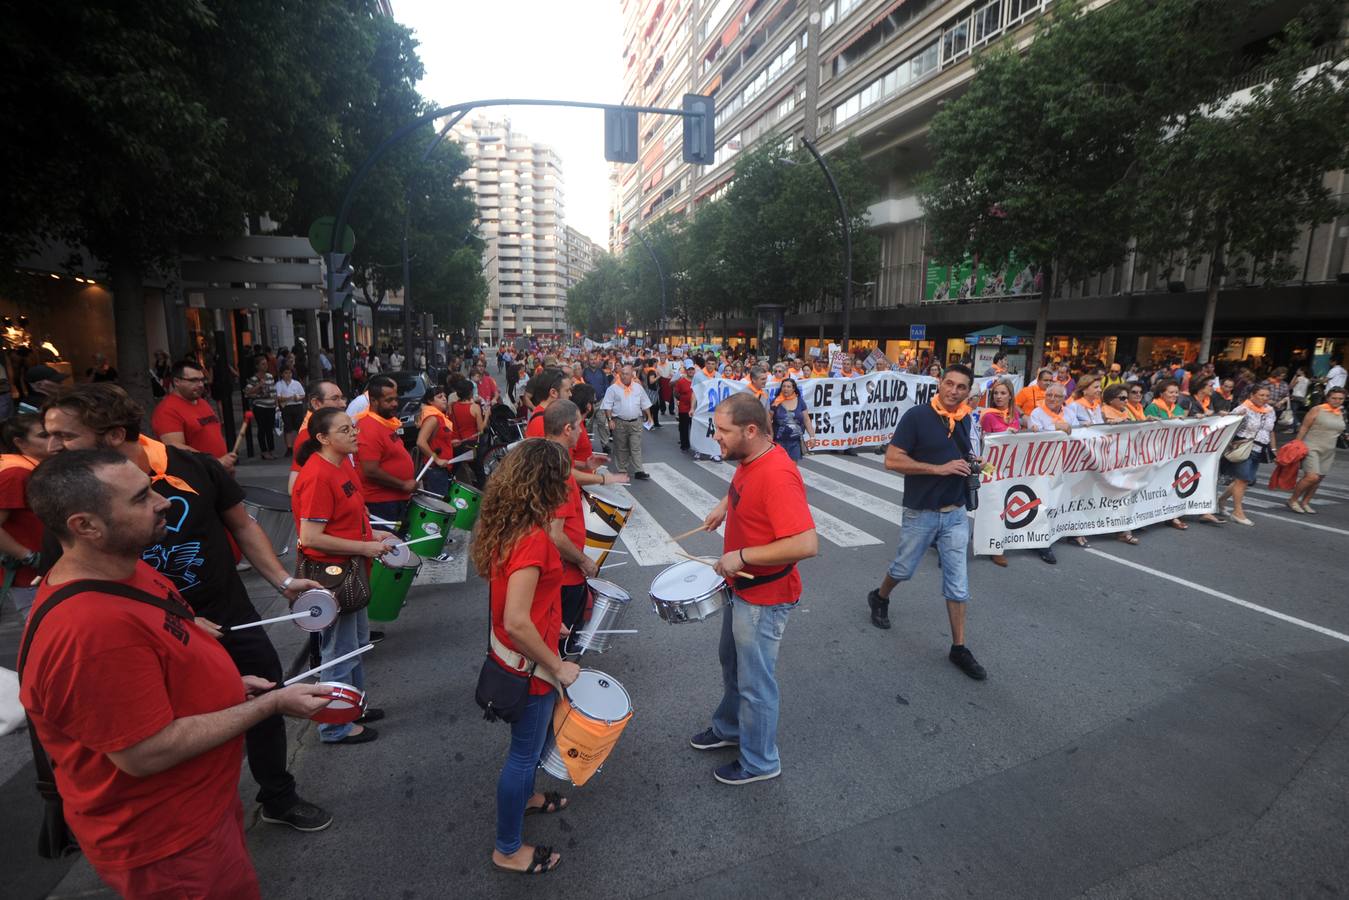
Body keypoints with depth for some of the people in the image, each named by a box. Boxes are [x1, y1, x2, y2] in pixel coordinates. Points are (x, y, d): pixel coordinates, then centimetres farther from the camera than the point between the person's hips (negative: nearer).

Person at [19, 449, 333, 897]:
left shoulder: (125, 568, -4)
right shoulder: (91, 631, -35)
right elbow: (146, 754, -29)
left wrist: (227, 683, 2)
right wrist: (272, 704, -23)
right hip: (168, 843, -9)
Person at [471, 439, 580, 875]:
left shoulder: (505, 524, -4)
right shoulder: (533, 539, -31)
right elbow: (516, 622, -33)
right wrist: (557, 667, -21)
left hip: (511, 655, 9)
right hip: (528, 665, -9)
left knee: (528, 740, 31)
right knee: (525, 751, 12)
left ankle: (524, 795, 55)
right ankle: (508, 850, 33)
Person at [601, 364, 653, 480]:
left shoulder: (638, 387, 10)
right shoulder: (613, 388, -2)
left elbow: (645, 404, 15)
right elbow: (607, 406, -4)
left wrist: (649, 417, 10)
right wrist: (610, 420, -12)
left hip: (636, 422, 2)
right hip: (619, 423, -2)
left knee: (636, 448, -1)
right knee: (621, 448, 6)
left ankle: (638, 471, -1)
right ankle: (622, 471, 16)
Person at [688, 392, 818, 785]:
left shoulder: (777, 476, -31)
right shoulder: (750, 460, -2)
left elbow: (807, 544, -36)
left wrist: (742, 555, -31)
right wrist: (724, 505, 8)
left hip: (764, 598, -10)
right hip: (741, 586, 10)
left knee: (755, 682, 9)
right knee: (730, 660, 27)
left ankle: (760, 761, 32)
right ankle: (729, 728, 50)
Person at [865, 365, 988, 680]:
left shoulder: (964, 419, 5)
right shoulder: (917, 416, -15)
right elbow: (892, 460, -20)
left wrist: (972, 464, 3)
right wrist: (939, 468, -24)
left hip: (955, 514, 5)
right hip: (921, 513, -4)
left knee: (958, 584, 5)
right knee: (904, 569, 15)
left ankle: (958, 648, 17)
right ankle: (879, 598, 46)